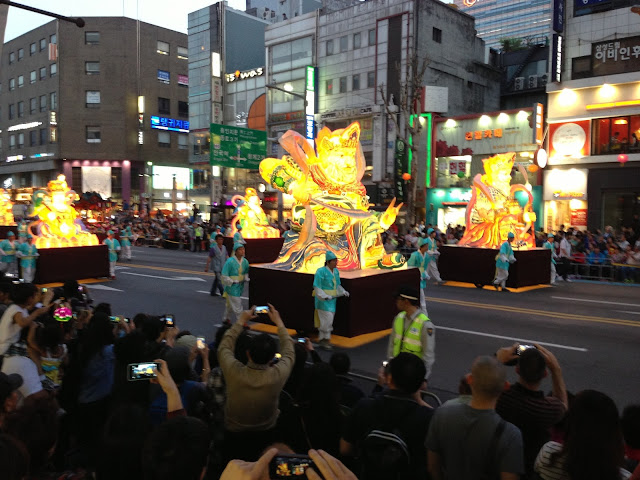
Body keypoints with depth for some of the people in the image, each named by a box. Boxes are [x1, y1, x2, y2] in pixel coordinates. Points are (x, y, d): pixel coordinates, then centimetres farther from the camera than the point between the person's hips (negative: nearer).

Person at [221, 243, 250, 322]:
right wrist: (233, 282, -14)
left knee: (230, 304, 23)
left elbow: (246, 273, 15)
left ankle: (226, 319, 38)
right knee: (237, 306, -5)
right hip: (232, 287, -7)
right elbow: (224, 276, -17)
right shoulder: (230, 261, -20)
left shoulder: (245, 261, -1)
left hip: (240, 287, 7)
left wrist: (246, 279, -4)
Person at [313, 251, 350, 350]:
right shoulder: (321, 271, -14)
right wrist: (325, 296, -25)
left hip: (332, 299, 7)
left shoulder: (336, 271, 8)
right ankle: (325, 340, 1)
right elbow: (317, 287, -15)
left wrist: (343, 292, 4)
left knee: (328, 321, 10)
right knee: (327, 319, -11)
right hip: (322, 299, -7)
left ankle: (322, 340, 21)